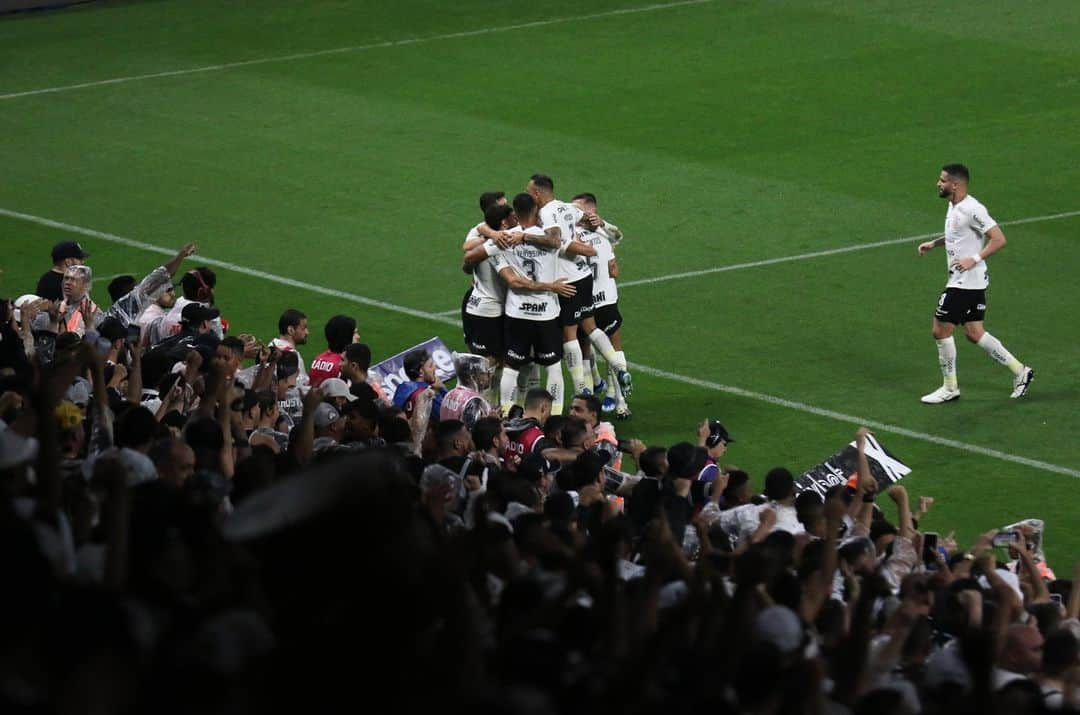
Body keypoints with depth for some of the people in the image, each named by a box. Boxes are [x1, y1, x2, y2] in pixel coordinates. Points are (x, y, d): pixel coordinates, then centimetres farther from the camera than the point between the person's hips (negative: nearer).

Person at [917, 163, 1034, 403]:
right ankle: (1020, 371, 18)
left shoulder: (972, 210, -20)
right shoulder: (954, 206, 10)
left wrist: (974, 259, -26)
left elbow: (998, 239, -22)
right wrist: (934, 243, 17)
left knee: (941, 330, -3)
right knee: (974, 333, 12)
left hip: (965, 282, -10)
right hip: (970, 282, 10)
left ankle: (950, 388, 9)